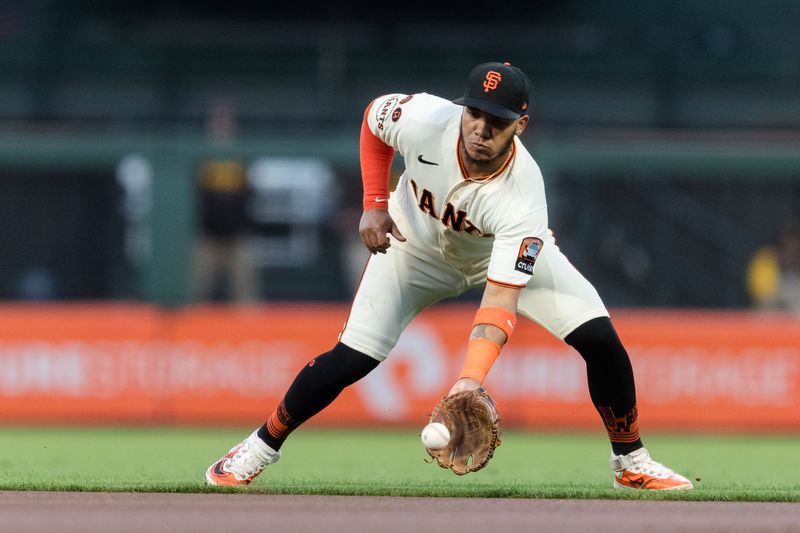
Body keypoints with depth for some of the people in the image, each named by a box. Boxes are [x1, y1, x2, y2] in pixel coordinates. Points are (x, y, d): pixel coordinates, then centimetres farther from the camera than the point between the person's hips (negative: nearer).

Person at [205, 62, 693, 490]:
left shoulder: (523, 195, -40)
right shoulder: (423, 119, -35)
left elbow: (501, 300, -45)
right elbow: (375, 118, -8)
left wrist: (471, 379, -58)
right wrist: (374, 204, -14)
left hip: (507, 252, -1)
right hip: (418, 244, 1)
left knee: (599, 338, -18)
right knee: (352, 359, -13)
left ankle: (630, 461, 2)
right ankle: (264, 444, 9)